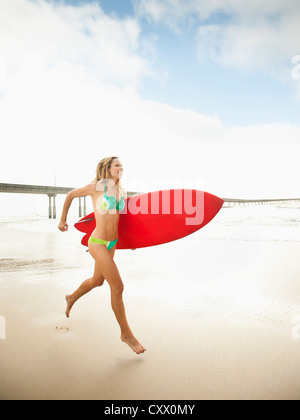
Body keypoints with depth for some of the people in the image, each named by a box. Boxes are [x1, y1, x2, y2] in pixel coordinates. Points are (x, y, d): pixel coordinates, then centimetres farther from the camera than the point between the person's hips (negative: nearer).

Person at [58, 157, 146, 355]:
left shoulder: (121, 192, 5)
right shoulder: (96, 187, -12)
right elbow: (70, 195, 4)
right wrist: (63, 219, 12)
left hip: (112, 243, 8)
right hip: (98, 244, -7)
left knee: (97, 281, 25)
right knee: (118, 287, -7)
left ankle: (72, 298, 55)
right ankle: (126, 333, 11)